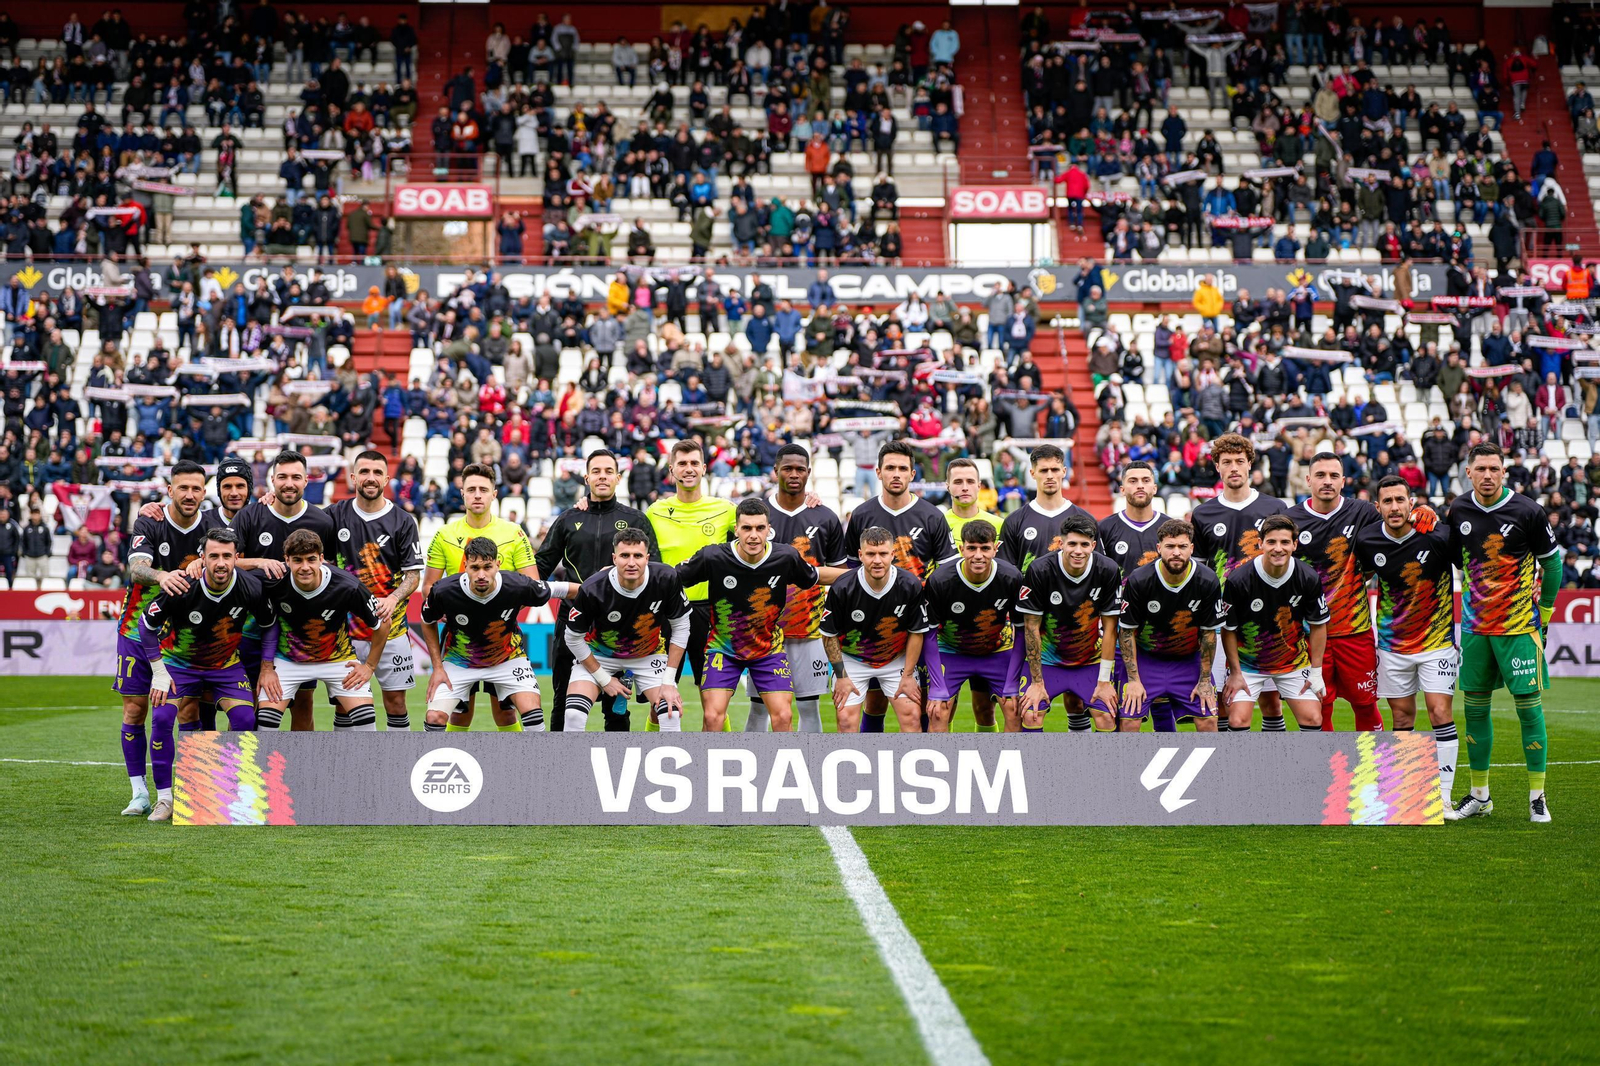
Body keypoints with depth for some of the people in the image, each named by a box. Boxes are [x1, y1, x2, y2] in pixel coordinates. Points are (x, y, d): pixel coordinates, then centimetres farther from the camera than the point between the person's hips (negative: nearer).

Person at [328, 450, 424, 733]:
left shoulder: (403, 521, -1)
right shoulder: (336, 515, 4)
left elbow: (414, 574, -3)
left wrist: (392, 600, -19)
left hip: (390, 625, -1)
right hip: (346, 625, 1)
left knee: (395, 699, 1)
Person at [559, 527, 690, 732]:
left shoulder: (666, 579, -26)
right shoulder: (592, 589, -30)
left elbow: (680, 626, -10)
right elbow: (573, 638, -14)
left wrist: (668, 681, -13)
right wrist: (603, 679, -10)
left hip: (649, 656, 2)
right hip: (597, 655, -1)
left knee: (671, 715, -15)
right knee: (574, 715, -20)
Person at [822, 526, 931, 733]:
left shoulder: (911, 585, -20)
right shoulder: (842, 588, -23)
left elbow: (917, 632, -6)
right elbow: (829, 634, -9)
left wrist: (908, 675, -6)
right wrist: (841, 675, -9)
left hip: (897, 660, 1)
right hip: (851, 660, -1)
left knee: (912, 716, -7)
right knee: (846, 719, -9)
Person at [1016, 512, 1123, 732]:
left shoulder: (1108, 571, -14)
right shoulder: (1040, 570, -20)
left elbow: (1110, 627, -7)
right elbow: (1032, 627, -13)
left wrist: (1104, 680, -8)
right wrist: (1037, 681, -13)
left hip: (1091, 660, 2)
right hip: (1047, 658, -1)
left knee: (1106, 718, -11)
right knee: (1030, 716, -16)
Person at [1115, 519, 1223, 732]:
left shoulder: (1208, 581, -15)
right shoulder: (1138, 580, -20)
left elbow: (1209, 632, -4)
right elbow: (1126, 630, -9)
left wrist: (1205, 679, -3)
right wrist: (1134, 679, -11)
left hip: (1189, 660, 2)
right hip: (1145, 659, -1)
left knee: (1208, 721, -6)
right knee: (1128, 721, -12)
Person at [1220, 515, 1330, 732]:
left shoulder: (1309, 579, -15)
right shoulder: (1238, 580, -22)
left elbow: (1318, 625, -1)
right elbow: (1228, 629, -10)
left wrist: (1316, 671, -2)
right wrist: (1235, 672, -9)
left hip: (1294, 661, 2)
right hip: (1247, 662, -2)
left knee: (1313, 719, -5)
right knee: (1238, 721, -14)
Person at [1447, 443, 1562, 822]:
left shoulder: (1527, 511, -10)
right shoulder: (1459, 510, 2)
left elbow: (1551, 561, 1)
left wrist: (1544, 609, 4)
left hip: (1520, 625, -4)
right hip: (1475, 626, 4)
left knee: (1529, 705, -4)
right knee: (1474, 707, 7)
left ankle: (1537, 797, 4)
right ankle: (1479, 795, 17)